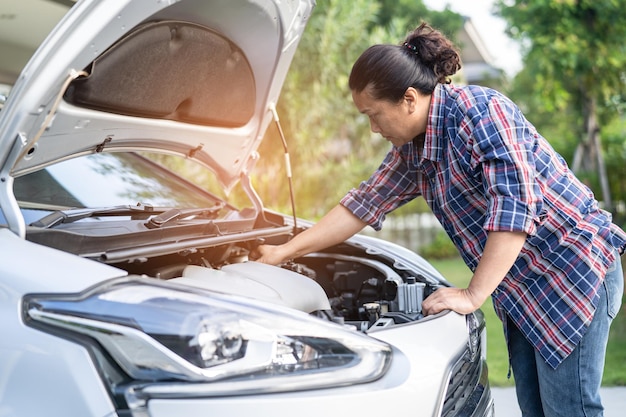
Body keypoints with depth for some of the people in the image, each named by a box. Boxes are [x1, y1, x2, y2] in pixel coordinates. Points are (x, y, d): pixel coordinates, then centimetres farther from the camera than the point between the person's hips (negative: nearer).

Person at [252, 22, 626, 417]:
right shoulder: (411, 151, 6)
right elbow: (363, 204, 14)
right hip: (522, 288, 8)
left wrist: (473, 295, -24)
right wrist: (286, 251, 14)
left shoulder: (480, 109, -21)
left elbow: (515, 209, -26)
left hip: (573, 271, -8)